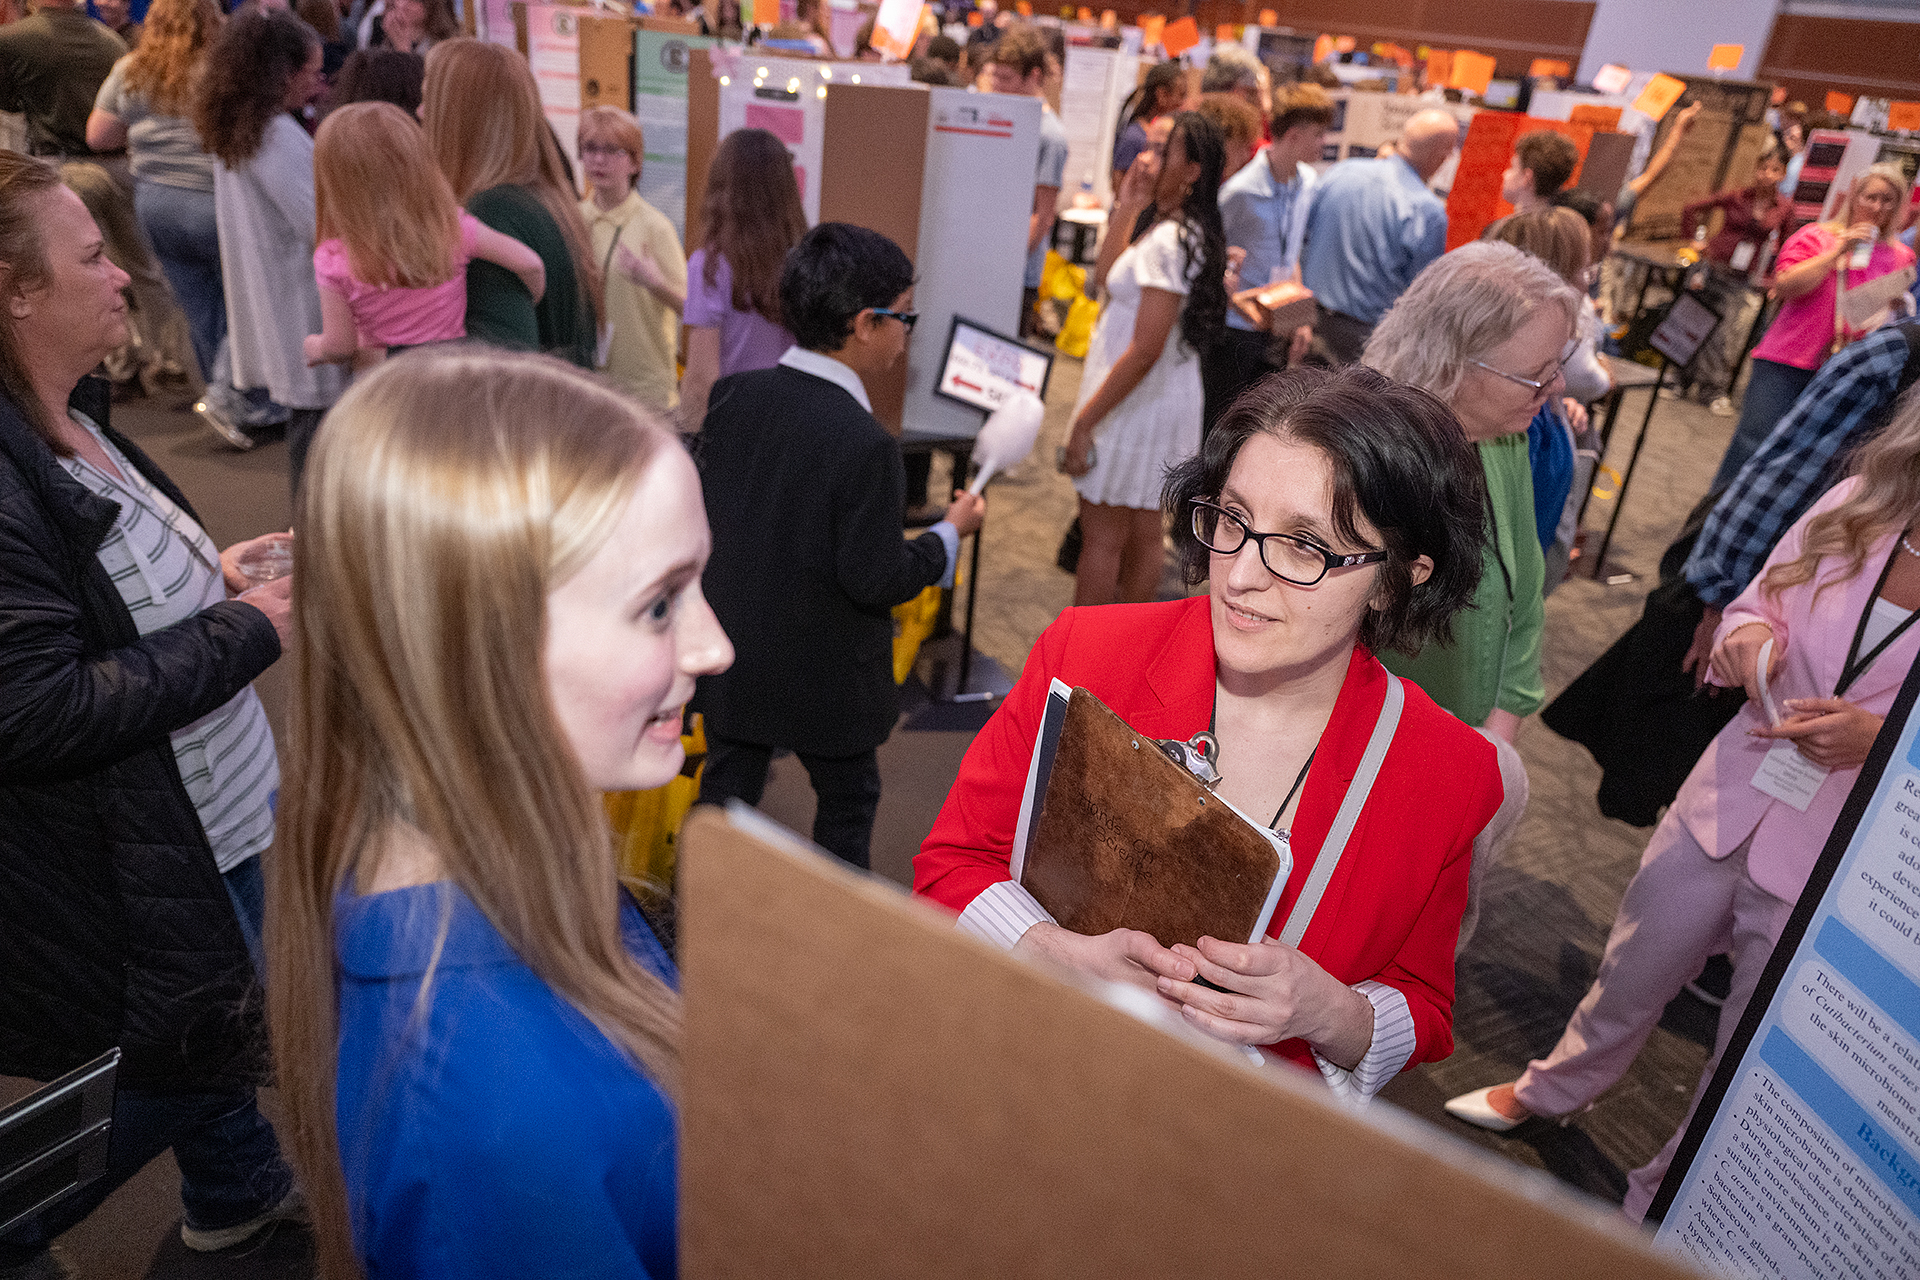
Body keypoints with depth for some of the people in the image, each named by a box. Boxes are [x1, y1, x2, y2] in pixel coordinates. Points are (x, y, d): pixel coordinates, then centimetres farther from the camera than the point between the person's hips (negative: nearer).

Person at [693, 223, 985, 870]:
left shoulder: (732, 396, -6)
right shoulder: (866, 445, -26)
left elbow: (699, 509, 3)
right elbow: (875, 580, -22)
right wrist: (950, 534, -8)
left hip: (732, 656, 5)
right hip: (827, 678, -5)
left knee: (726, 792, 20)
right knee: (847, 800, 19)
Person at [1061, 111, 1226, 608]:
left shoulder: (1169, 241, -21)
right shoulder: (1190, 232, 10)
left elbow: (1145, 350, -25)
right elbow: (1104, 281, 15)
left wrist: (1085, 420, -21)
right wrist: (1124, 214, 5)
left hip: (1135, 404, -10)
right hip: (1168, 399, 10)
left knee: (1102, 539, 0)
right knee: (1143, 534, 17)